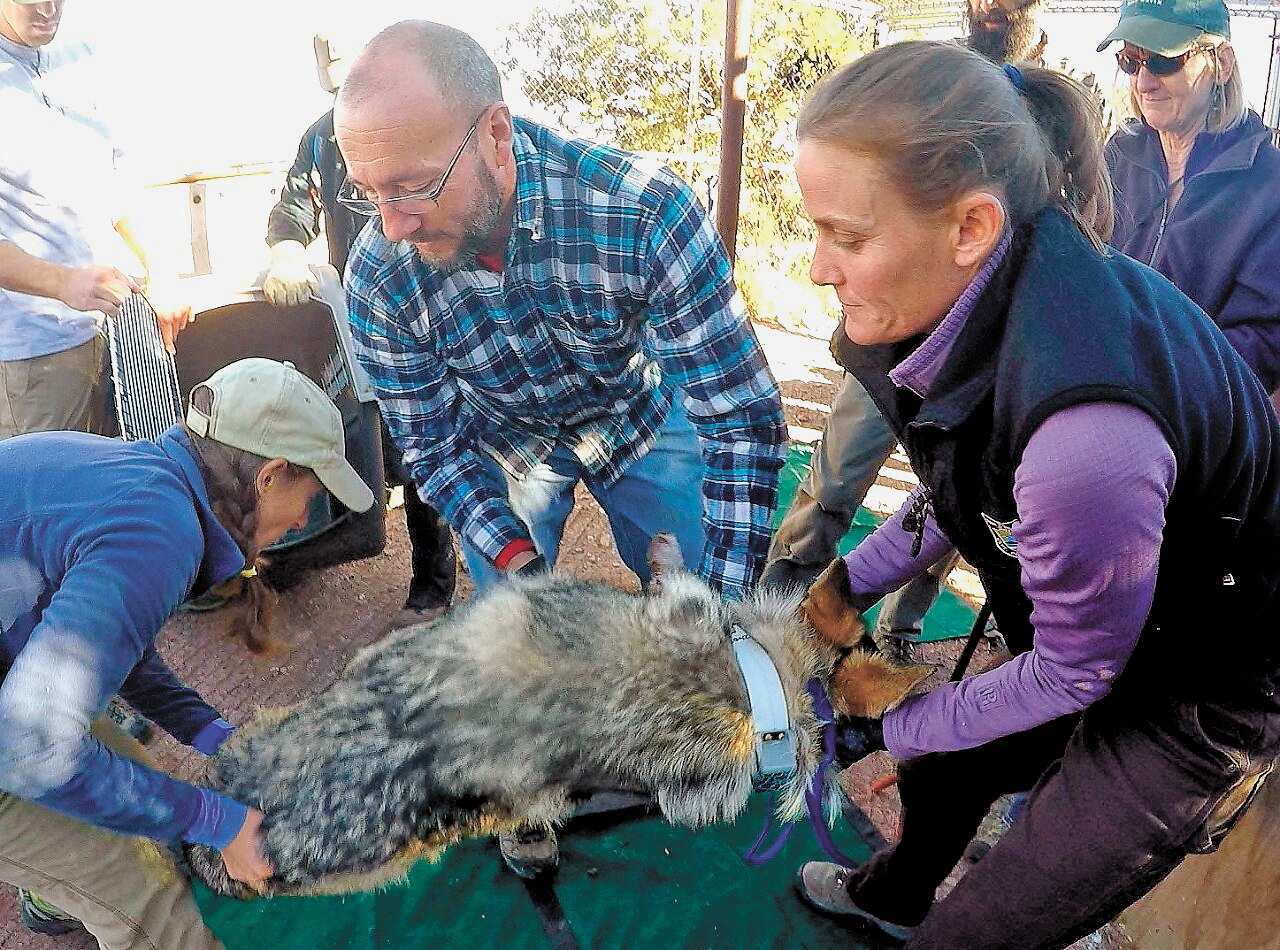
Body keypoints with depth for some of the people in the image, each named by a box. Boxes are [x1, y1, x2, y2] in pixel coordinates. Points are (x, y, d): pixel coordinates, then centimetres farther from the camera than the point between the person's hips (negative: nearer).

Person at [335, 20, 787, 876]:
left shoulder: (647, 214, -38)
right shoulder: (377, 276, -29)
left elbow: (743, 415, -34)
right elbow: (433, 443, -16)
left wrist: (727, 608, -37)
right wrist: (517, 562, -30)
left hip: (638, 418, 0)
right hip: (501, 445, 1)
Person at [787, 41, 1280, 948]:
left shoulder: (1081, 423, -41)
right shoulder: (981, 291, -15)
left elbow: (1073, 673, -23)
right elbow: (964, 487, 4)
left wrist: (889, 726, -10)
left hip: (1203, 694, -7)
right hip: (1099, 630, 7)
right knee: (939, 772, 26)